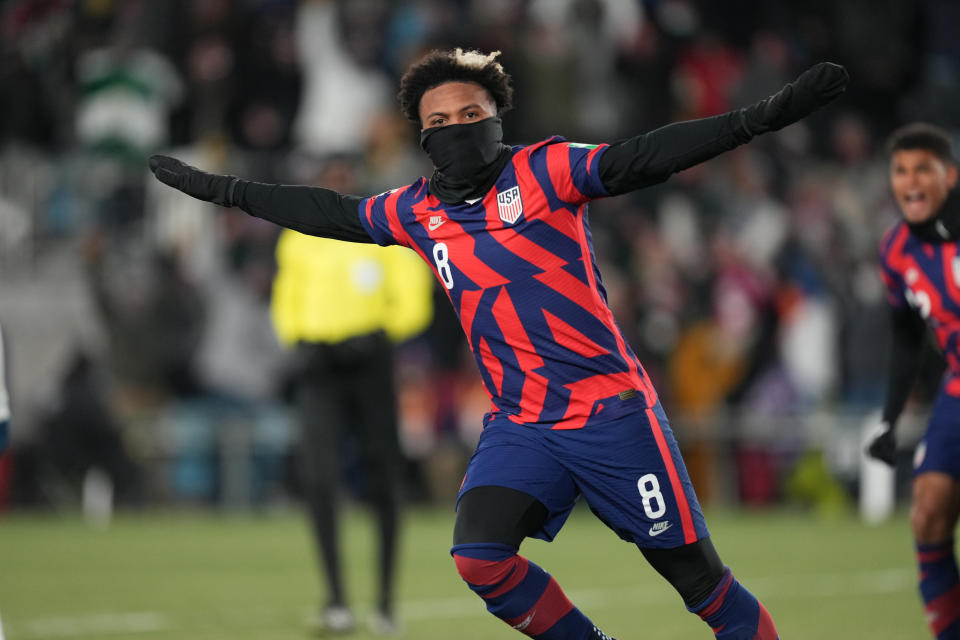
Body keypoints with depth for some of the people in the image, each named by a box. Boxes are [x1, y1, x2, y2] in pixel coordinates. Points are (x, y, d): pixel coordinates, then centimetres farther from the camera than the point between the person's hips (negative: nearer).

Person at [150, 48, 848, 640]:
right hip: (520, 425, 4)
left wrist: (767, 115, -29)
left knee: (697, 575, -2)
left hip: (612, 412, -4)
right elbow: (331, 213, 23)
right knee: (480, 557, -17)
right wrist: (218, 188, 29)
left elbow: (641, 159, -16)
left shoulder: (543, 171, -6)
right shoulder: (417, 211, 8)